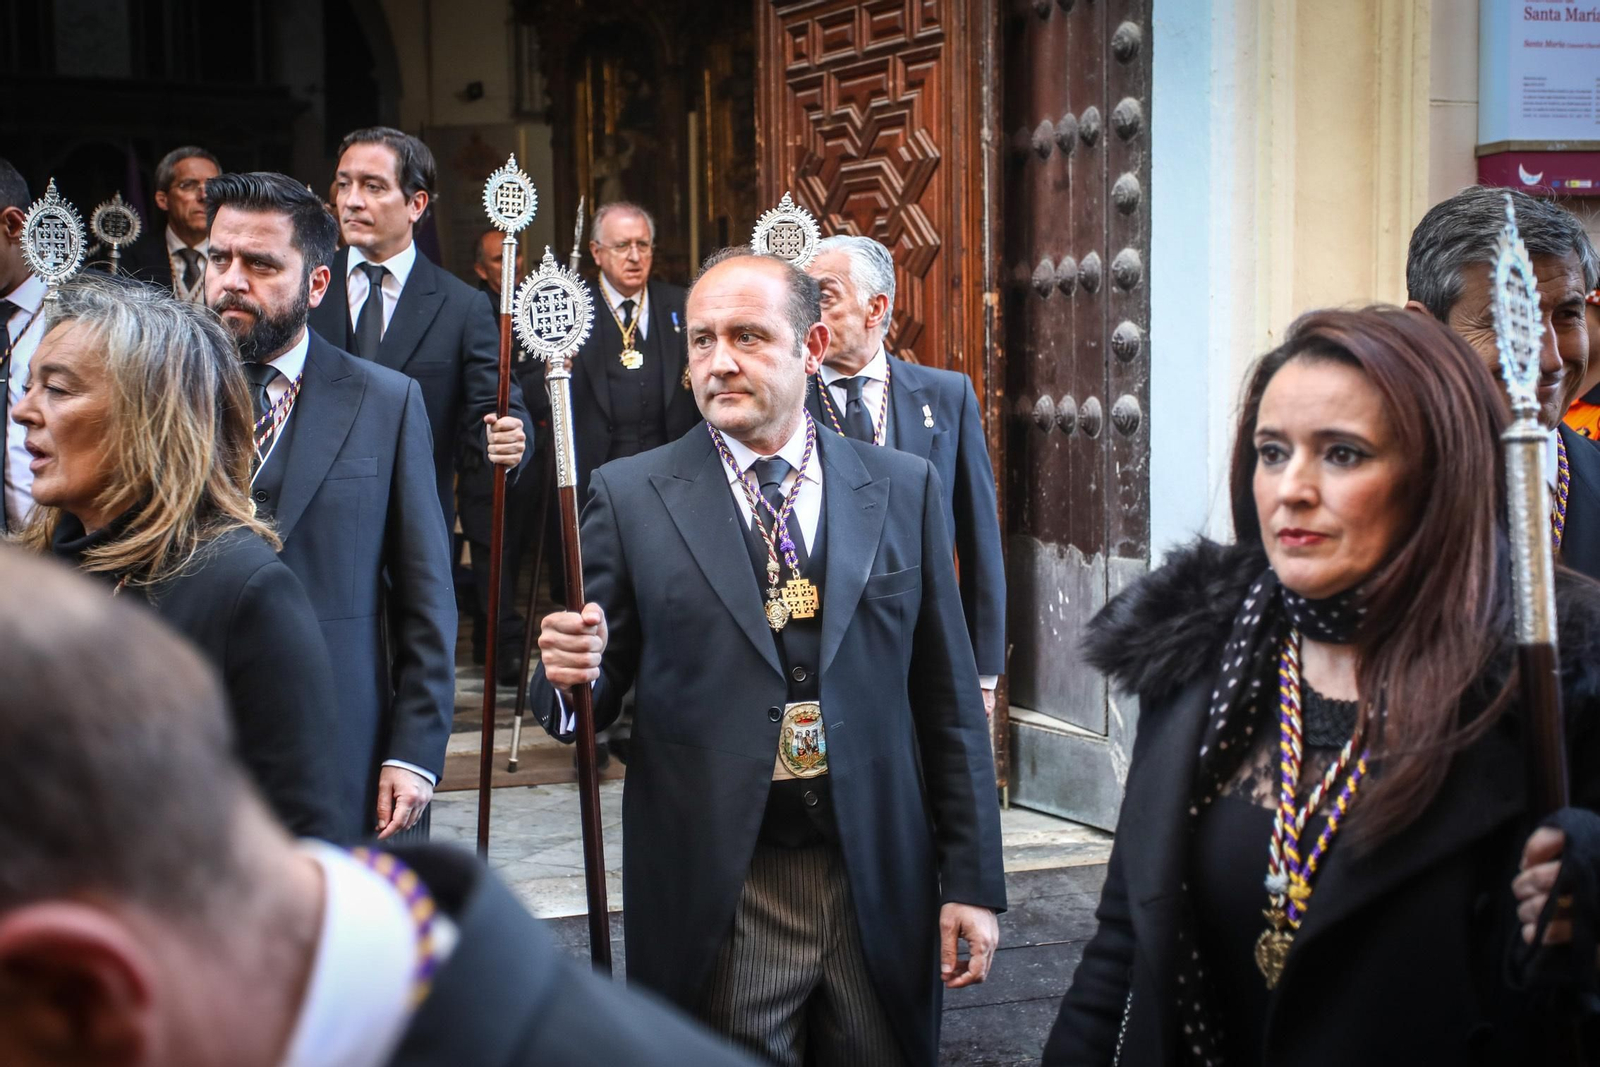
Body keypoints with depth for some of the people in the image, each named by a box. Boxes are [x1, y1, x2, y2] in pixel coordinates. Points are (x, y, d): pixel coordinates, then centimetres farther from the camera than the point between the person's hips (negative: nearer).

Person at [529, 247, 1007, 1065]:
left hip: (880, 888, 2)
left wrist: (972, 879, 3)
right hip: (716, 899, -2)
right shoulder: (631, 496, 0)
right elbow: (594, 699, 2)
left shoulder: (904, 488, 4)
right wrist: (572, 675, -21)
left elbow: (948, 699, 5)